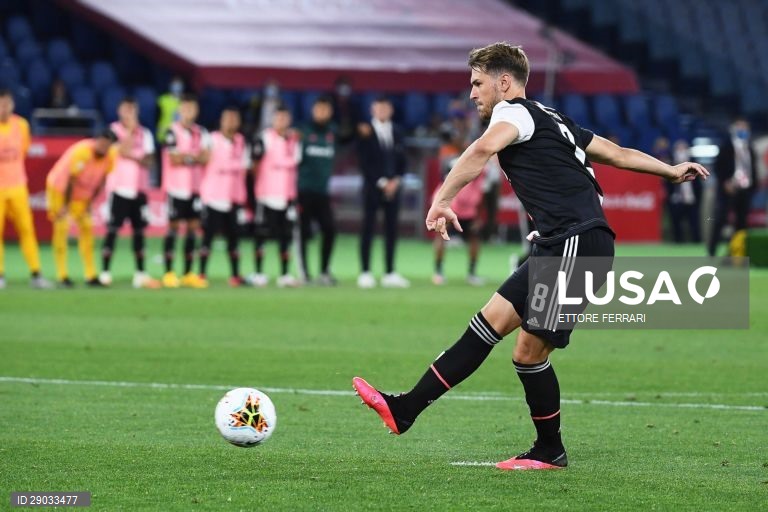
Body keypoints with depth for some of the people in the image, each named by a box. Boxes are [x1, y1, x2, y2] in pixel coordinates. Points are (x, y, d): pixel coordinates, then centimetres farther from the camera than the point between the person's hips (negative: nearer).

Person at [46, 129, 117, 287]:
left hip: (82, 194, 6)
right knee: (62, 228, -11)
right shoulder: (82, 151, -32)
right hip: (60, 189, -6)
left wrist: (90, 203, -1)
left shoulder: (110, 156, -14)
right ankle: (62, 276, -10)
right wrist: (65, 206, -18)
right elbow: (71, 180, -24)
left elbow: (100, 182, -2)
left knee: (87, 228, 1)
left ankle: (91, 275, 4)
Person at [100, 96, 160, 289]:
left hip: (138, 189, 4)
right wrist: (130, 130, -14)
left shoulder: (145, 134, 11)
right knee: (113, 229, -7)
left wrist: (132, 156, -12)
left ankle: (140, 274, 7)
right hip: (119, 187, -4)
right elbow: (122, 150, -17)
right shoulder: (115, 130, -1)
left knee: (139, 230, 4)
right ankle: (105, 273, -6)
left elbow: (148, 161, 3)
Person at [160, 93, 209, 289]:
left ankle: (188, 274, 9)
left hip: (195, 188, 5)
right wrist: (195, 157, -3)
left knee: (193, 228, 4)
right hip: (176, 186, -5)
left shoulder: (201, 133, 12)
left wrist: (185, 157, -11)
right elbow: (174, 160, -13)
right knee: (173, 227, -3)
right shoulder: (173, 132, -6)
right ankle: (168, 273, 1)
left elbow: (205, 158, 3)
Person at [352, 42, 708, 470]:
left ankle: (550, 452, 9)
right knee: (490, 322, 5)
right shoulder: (553, 121, 24)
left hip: (577, 245, -10)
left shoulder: (515, 111, -5)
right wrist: (673, 171, 42)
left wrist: (442, 200, -31)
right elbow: (618, 154, 30)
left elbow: (483, 149, -27)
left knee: (529, 352, -5)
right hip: (560, 248, 10)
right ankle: (405, 410, 4)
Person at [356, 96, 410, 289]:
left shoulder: (396, 133, 12)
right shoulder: (366, 133, -3)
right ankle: (365, 273, -2)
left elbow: (401, 160, 12)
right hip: (372, 187, -4)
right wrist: (381, 183, -11)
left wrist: (396, 181, -3)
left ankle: (390, 273, 6)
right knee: (368, 230, -4)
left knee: (391, 230, 3)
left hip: (392, 187, 4)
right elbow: (364, 163, -8)